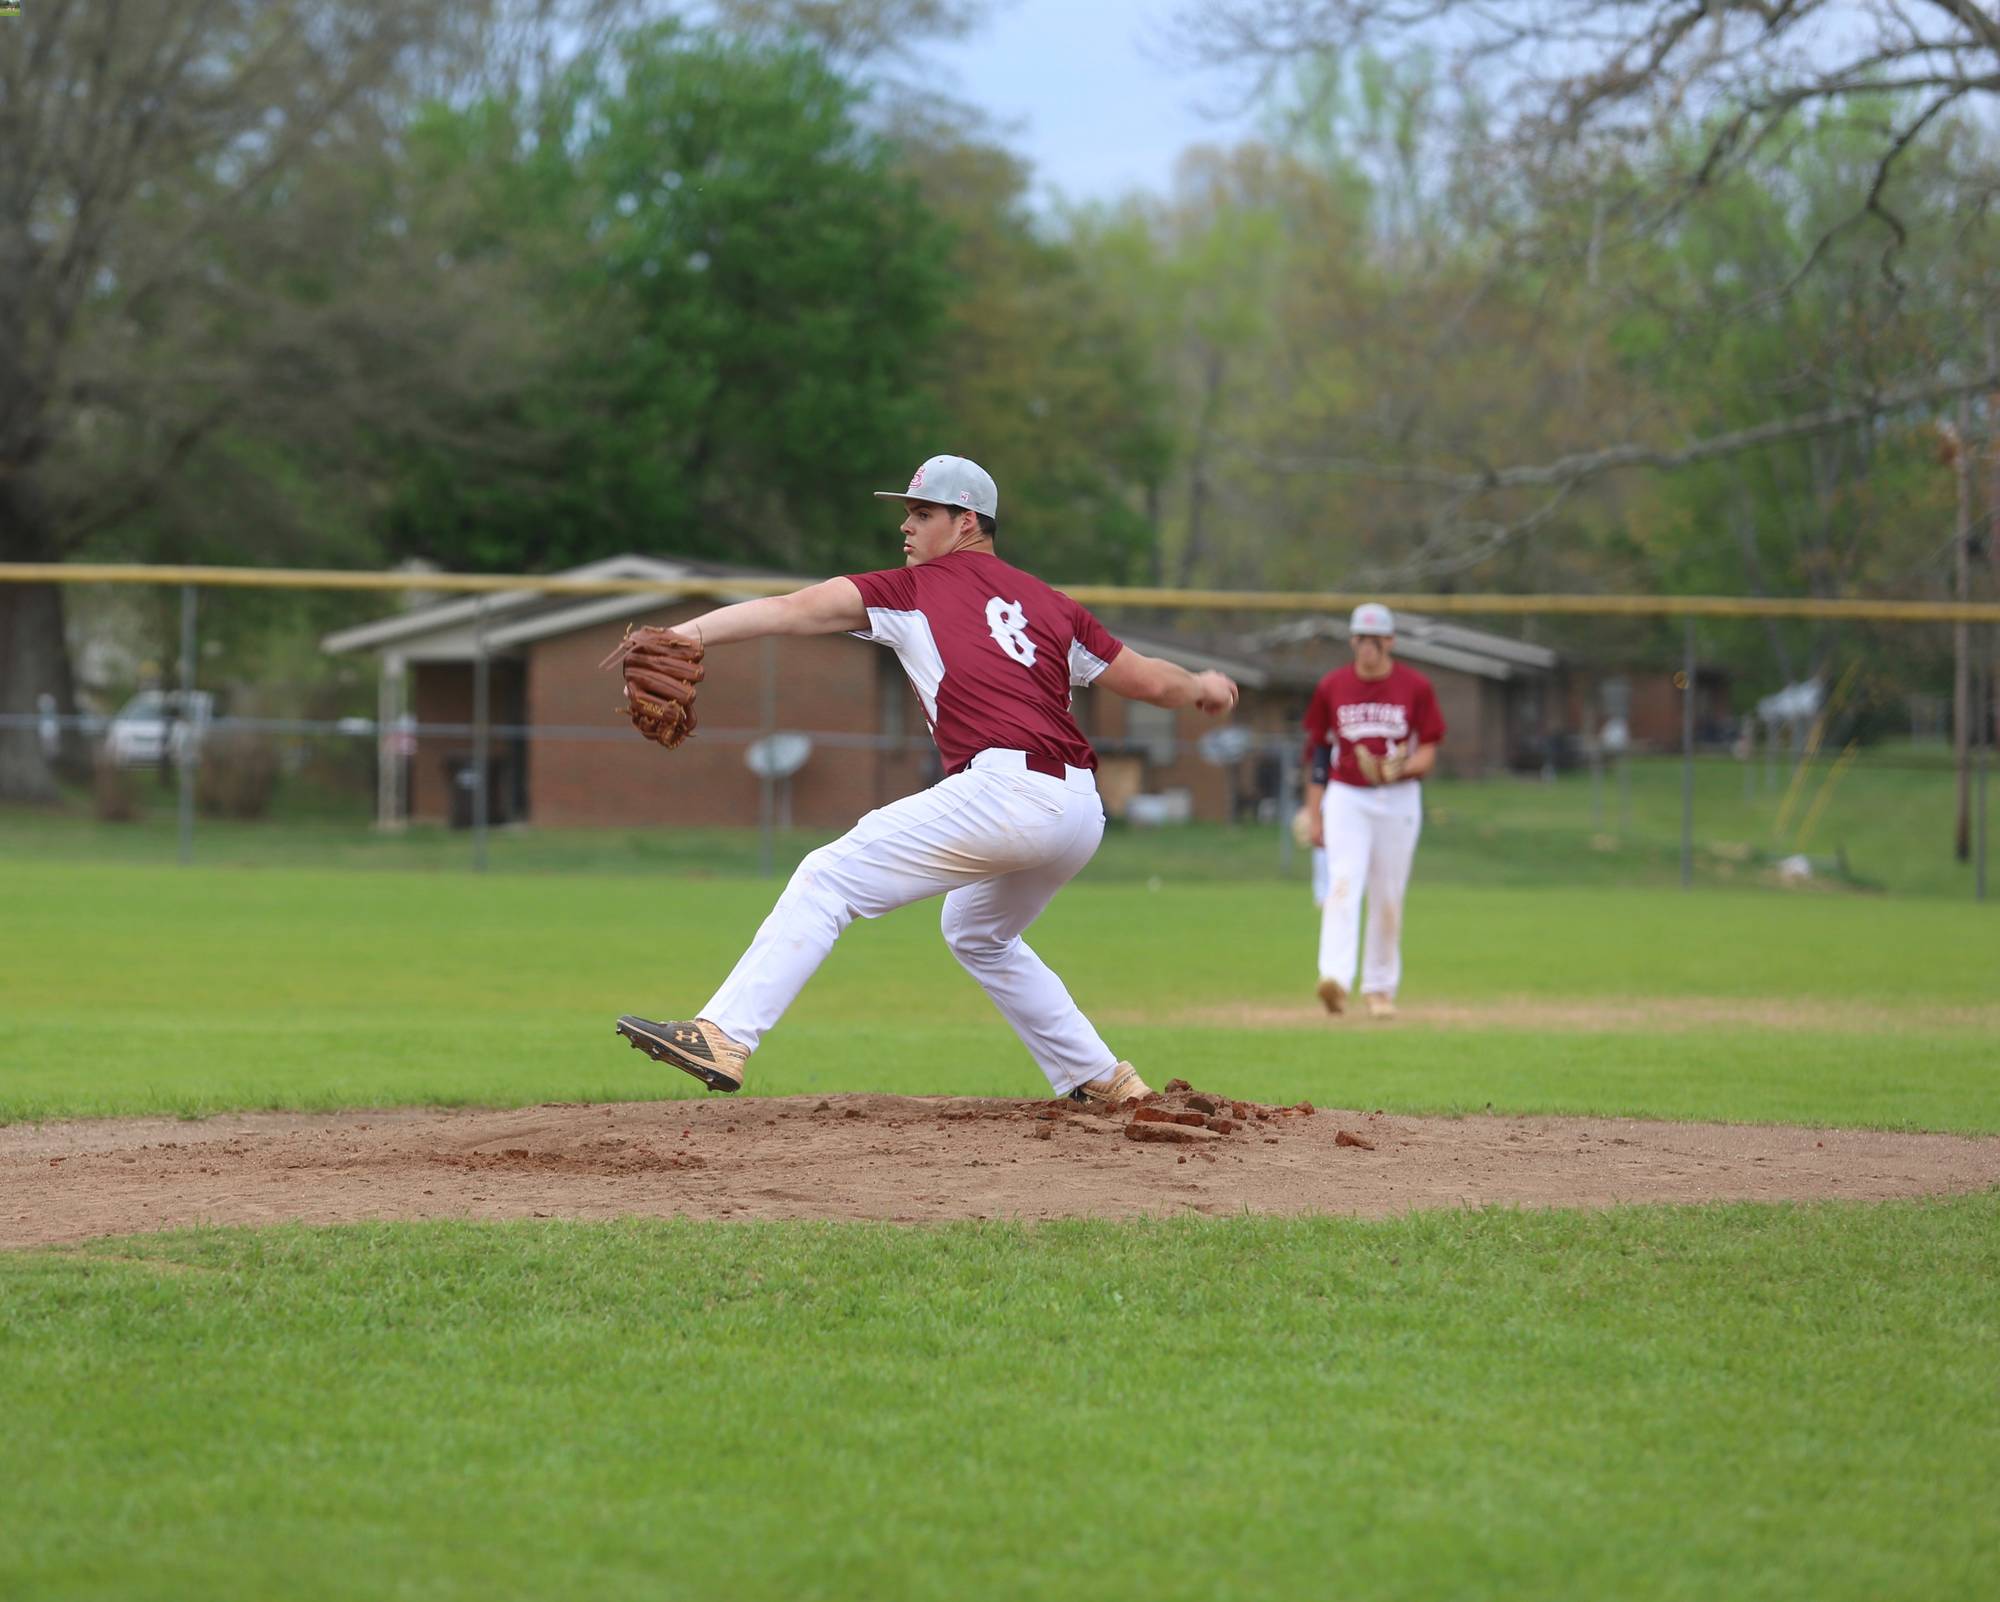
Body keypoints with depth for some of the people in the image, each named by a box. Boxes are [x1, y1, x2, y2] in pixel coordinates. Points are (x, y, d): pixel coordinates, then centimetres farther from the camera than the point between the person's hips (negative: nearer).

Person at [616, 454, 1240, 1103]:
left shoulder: (914, 589, 9)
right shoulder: (1048, 601, 22)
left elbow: (792, 610, -2)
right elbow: (1146, 679, 26)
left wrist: (684, 635, -10)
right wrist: (1202, 688, 48)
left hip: (1004, 792, -7)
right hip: (1083, 814, 7)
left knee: (828, 878, -6)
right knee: (979, 935, 32)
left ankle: (723, 1037, -20)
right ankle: (1104, 1081, 33)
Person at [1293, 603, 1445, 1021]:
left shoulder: (1415, 688, 0)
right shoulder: (1332, 687, 4)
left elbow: (1428, 752, 0)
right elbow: (1317, 752, 9)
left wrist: (1400, 768, -22)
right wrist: (1313, 812, 6)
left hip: (1399, 800, 0)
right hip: (1346, 798, 0)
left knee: (1388, 897, 6)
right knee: (1343, 884, -17)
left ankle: (1380, 988, 18)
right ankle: (1336, 978, -31)